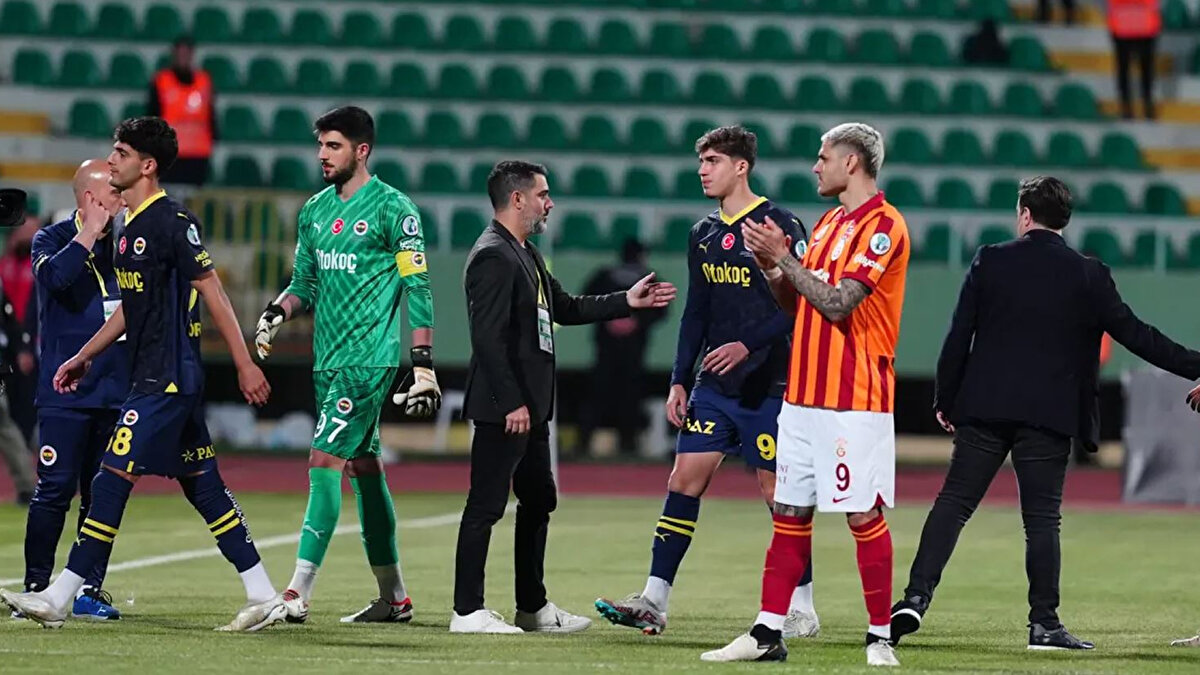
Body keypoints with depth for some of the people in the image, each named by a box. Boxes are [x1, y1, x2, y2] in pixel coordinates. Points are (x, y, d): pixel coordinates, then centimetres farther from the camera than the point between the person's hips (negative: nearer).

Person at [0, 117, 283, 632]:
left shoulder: (172, 221, -13)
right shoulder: (124, 226, 15)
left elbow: (212, 292, -13)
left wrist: (244, 366, -14)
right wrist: (85, 356, 26)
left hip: (169, 379, -10)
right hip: (151, 377, 10)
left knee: (112, 481, -9)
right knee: (201, 485, 9)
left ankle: (60, 598, -7)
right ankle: (264, 597, 12)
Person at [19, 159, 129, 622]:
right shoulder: (53, 240, 1)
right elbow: (54, 276, -22)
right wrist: (90, 234, -15)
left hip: (115, 390, 5)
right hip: (64, 391, -4)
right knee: (56, 488, -7)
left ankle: (90, 590, 9)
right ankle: (36, 587, -1)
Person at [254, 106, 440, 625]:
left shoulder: (392, 209, -7)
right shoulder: (314, 211, 13)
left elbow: (417, 290, -8)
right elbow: (306, 283, 19)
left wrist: (424, 366, -12)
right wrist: (277, 313, -3)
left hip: (369, 359, -8)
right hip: (328, 359, 8)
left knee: (325, 460, -16)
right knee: (363, 468, 12)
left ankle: (298, 594, -20)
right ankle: (393, 597, 20)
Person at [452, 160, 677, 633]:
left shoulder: (525, 254, 16)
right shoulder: (493, 257, -16)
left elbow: (565, 309, 25)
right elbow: (488, 337, -22)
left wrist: (628, 301, 20)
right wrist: (511, 403, -23)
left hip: (530, 406, 11)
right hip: (503, 408, -11)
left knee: (539, 501, 16)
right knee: (486, 505, -6)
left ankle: (533, 607, 25)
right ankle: (467, 612, -3)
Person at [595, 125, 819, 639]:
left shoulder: (780, 226, -9)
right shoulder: (704, 235, 13)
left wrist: (748, 345, -23)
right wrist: (679, 381, 11)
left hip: (766, 385, -6)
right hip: (713, 387, 6)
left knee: (777, 491, -1)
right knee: (683, 481, 0)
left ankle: (802, 610, 9)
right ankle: (654, 601, -1)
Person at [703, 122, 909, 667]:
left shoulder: (883, 225, -12)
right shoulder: (828, 224, 17)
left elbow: (837, 303, -19)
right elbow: (797, 302, 22)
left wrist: (782, 257, -14)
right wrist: (771, 268, 4)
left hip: (855, 401, -9)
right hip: (804, 393, 9)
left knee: (863, 514, -6)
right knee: (789, 512, 7)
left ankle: (880, 636, 1)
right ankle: (767, 634, 9)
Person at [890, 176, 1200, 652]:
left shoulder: (990, 262, 2)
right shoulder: (1087, 275, -1)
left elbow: (958, 337, 2)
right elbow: (1132, 333, 0)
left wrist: (944, 400, 11)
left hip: (984, 408, 1)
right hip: (1050, 415, -1)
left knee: (953, 502, 4)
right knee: (1042, 518, 3)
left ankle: (916, 598, -6)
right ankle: (1044, 622, 2)